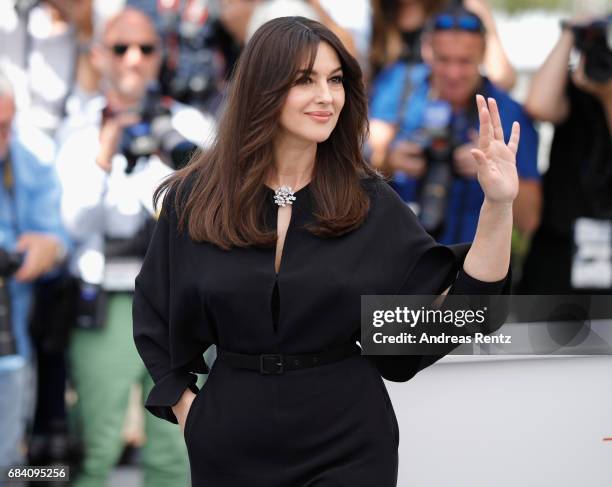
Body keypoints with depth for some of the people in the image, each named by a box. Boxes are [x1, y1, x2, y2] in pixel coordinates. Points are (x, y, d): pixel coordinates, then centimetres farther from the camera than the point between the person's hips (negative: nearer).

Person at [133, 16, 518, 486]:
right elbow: (153, 315, 9)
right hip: (232, 442, 0)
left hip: (347, 440, 0)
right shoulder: (194, 197, -3)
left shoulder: (369, 200, -3)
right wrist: (185, 408, 1)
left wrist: (498, 207, -17)